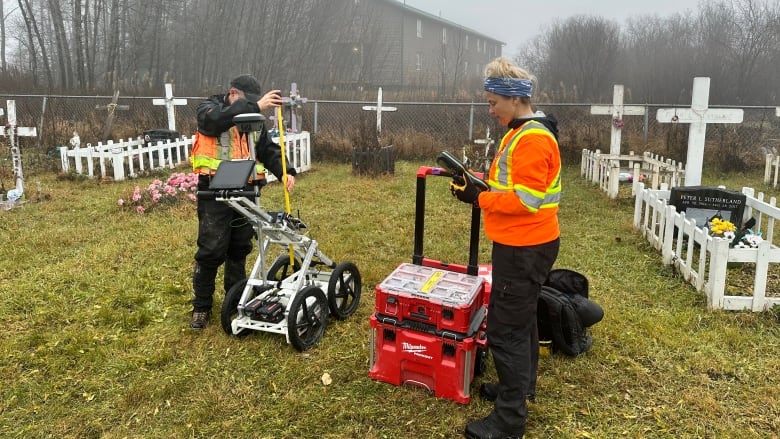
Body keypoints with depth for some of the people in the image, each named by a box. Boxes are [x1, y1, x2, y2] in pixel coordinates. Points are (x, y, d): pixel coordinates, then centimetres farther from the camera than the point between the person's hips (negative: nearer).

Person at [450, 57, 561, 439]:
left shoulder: (533, 139, -20)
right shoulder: (521, 133, 13)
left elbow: (525, 200, -25)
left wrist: (479, 198, -18)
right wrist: (480, 184, 3)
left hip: (525, 249, -11)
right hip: (522, 245, 11)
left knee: (505, 330, -5)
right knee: (520, 320, 21)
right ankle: (520, 387, 38)